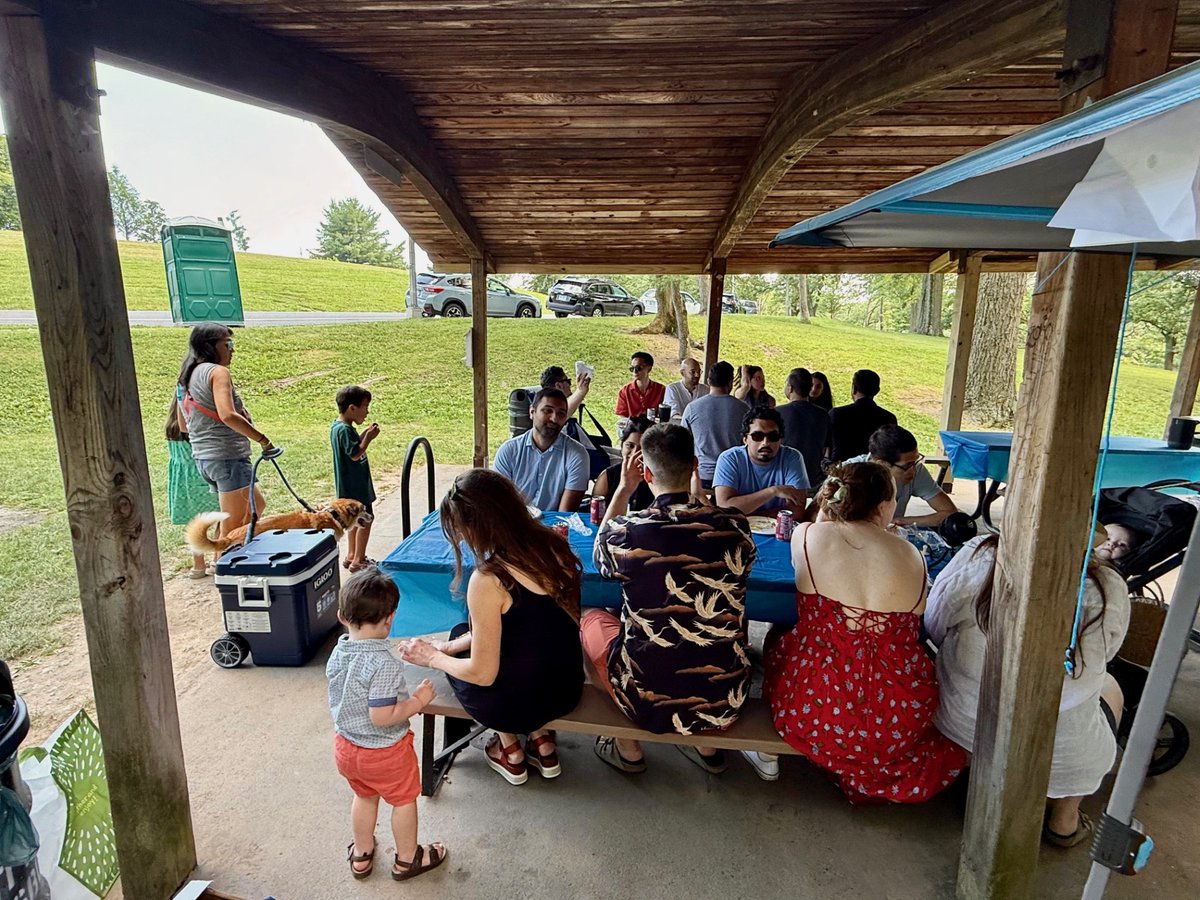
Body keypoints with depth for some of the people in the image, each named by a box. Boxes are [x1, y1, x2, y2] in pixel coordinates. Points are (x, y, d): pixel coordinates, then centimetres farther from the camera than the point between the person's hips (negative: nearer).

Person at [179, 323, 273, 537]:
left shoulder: (188, 376, 16)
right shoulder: (218, 371, -12)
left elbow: (184, 426, 21)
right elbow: (227, 415, -27)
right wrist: (262, 439, -22)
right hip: (228, 456, -9)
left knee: (256, 505, 23)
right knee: (232, 528, -1)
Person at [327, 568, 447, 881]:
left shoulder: (338, 653, -10)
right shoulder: (385, 665, -34)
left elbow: (343, 699, 4)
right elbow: (382, 717, -31)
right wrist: (419, 700, -20)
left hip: (345, 746, 7)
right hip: (384, 752, -7)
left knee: (364, 796, 31)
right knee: (404, 800, 19)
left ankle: (361, 855, 50)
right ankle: (407, 859, 39)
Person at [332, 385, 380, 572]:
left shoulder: (337, 426, 8)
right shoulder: (345, 430, -22)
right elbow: (355, 454, -26)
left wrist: (364, 434, 4)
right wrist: (368, 438, -21)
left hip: (351, 484, 10)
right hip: (355, 485, -10)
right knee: (365, 519, -2)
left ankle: (351, 556, 30)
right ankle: (358, 561, 6)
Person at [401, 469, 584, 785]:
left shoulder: (489, 580, -27)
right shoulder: (554, 547, -6)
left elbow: (482, 674, -18)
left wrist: (432, 657, 1)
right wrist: (449, 647, 11)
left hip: (516, 702, -6)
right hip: (568, 688, 6)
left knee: (459, 632, 21)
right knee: (467, 636, 28)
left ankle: (511, 753, 26)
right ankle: (541, 743, 26)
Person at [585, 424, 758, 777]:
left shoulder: (625, 531, -19)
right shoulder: (735, 526, -13)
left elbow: (601, 555, 8)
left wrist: (624, 488, 11)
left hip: (648, 703, -3)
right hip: (726, 702, 3)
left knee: (591, 618, 24)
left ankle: (628, 749, 25)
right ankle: (706, 745, 33)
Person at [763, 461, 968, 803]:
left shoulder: (806, 536, -9)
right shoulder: (911, 555, -5)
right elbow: (914, 629, 8)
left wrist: (826, 508, 16)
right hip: (903, 721, 1)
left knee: (777, 642, 29)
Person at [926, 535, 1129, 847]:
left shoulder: (978, 555, -18)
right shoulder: (1110, 590, -17)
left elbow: (934, 627, -4)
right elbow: (1104, 654, 4)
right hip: (1061, 760, -1)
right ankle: (1064, 820, 33)